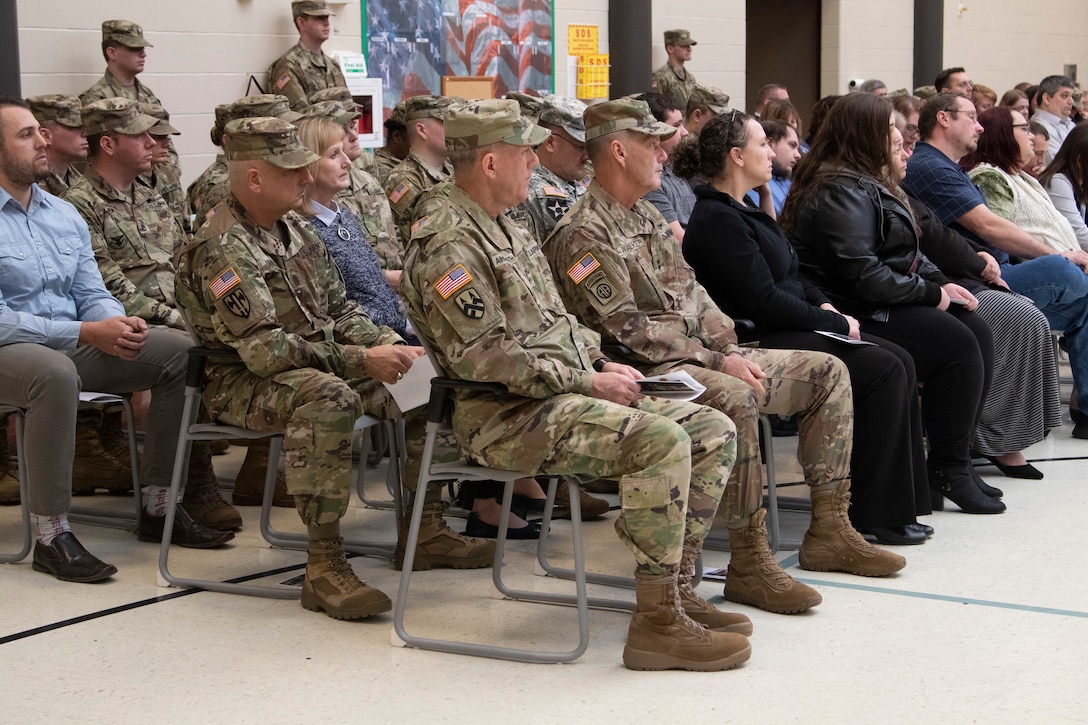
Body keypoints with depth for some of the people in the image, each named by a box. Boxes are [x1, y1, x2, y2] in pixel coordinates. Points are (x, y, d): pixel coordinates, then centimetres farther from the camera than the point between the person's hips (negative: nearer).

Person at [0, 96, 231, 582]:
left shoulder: (64, 215, 13)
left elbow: (92, 295, 13)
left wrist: (118, 324, -12)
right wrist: (86, 332, -23)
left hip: (73, 345, 8)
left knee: (181, 353, -7)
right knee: (56, 372, -41)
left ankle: (158, 508, -1)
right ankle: (50, 534, -31)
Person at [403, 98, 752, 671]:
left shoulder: (506, 230, 20)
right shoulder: (447, 246, -13)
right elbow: (483, 357, -20)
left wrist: (604, 364, 9)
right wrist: (586, 381, -16)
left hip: (567, 394, 10)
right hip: (505, 416, -10)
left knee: (713, 430, 1)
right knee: (660, 440, -29)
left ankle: (677, 587, 4)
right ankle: (657, 623, -24)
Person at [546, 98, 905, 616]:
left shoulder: (645, 215, 19)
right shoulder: (583, 235, -13)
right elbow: (626, 331, -19)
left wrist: (731, 348, 3)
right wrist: (716, 362, -18)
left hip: (702, 356, 10)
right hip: (650, 373, -10)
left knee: (826, 371, 6)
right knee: (733, 399, -39)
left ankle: (828, 532, 7)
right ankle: (749, 563, -29)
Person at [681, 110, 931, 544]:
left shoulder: (745, 210, 18)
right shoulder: (717, 220, -15)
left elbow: (791, 275, 26)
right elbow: (764, 300, -20)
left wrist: (824, 304, 6)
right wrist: (836, 324, -13)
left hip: (788, 329, 11)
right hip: (759, 341, -10)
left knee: (899, 360, 0)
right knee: (883, 370, -20)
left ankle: (899, 500, 1)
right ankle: (874, 516, -14)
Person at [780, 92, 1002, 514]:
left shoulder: (872, 185, 20)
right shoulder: (842, 193, -16)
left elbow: (908, 254, 26)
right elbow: (862, 274, -23)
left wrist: (941, 284, 7)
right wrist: (931, 294, -13)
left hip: (886, 305, 11)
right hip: (857, 315, -11)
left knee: (978, 333, -2)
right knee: (957, 345, -21)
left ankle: (956, 463, -3)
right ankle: (946, 473, -12)